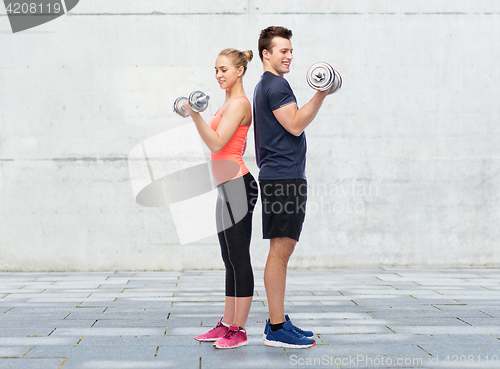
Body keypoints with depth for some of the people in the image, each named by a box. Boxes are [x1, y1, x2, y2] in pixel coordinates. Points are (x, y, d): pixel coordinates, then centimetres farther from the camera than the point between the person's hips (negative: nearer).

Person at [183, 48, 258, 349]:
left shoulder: (239, 103, -11)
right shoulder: (229, 103, 19)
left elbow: (216, 143, -22)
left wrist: (195, 115, -30)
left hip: (237, 186, -11)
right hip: (227, 188, 11)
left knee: (239, 259, -6)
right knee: (230, 259, 13)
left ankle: (239, 330, -1)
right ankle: (227, 324, 20)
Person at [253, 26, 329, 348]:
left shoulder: (265, 86, 23)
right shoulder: (276, 84, -9)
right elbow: (295, 126, -18)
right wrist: (321, 95, -20)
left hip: (282, 178, 11)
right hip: (284, 179, -11)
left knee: (282, 251, 12)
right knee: (280, 250, -10)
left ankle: (279, 321, 17)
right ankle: (276, 329, -8)